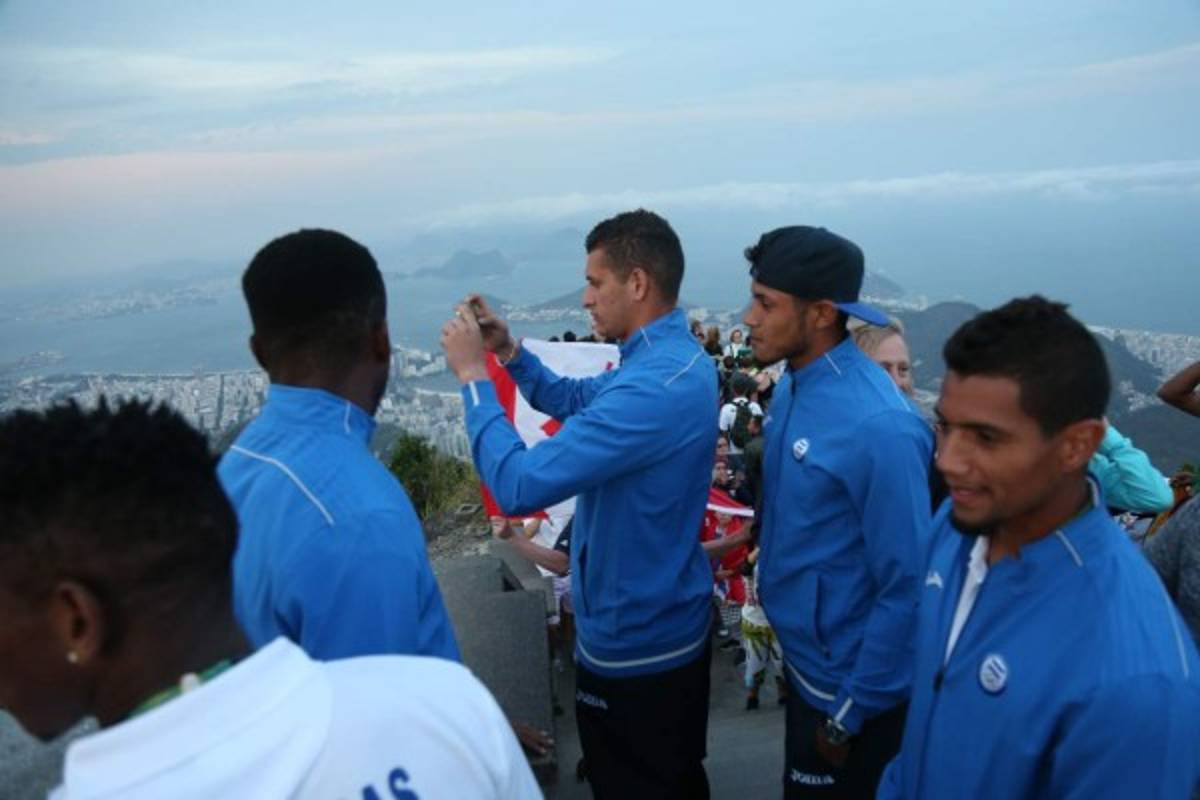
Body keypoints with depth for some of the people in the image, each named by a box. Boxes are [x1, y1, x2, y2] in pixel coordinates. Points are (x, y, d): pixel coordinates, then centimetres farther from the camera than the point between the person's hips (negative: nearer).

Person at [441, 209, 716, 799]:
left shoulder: (653, 388, -33)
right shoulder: (674, 359, 2)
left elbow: (518, 485, -33)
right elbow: (574, 401, 16)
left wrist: (472, 374, -21)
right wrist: (509, 350, 1)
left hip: (634, 646, -9)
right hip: (672, 625, 9)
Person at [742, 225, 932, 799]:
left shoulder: (878, 426, -28)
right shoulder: (792, 386, -2)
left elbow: (907, 586, -23)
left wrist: (851, 712, -16)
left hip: (847, 683, -8)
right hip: (803, 659, 8)